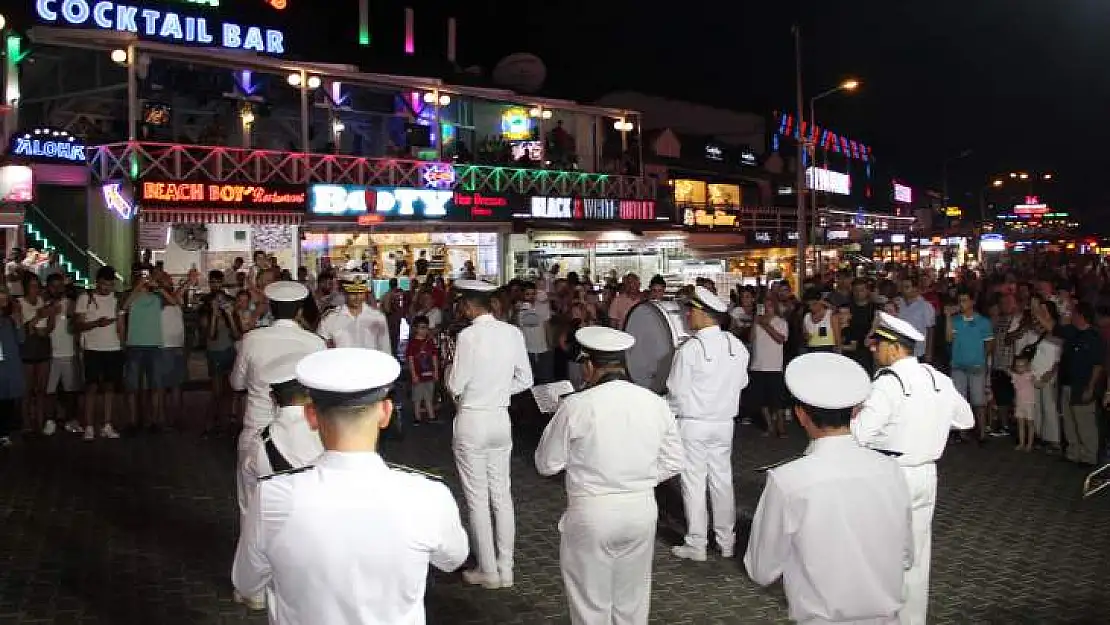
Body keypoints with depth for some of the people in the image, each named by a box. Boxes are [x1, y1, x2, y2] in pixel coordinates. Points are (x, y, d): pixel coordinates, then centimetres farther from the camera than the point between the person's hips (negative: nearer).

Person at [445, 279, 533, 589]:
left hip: (472, 421, -6)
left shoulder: (468, 336, -17)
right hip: (501, 419, 6)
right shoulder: (512, 332, -1)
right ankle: (505, 569, 21)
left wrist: (449, 370, 7)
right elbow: (525, 380, 4)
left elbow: (455, 387, -13)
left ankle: (488, 571, 13)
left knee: (477, 498, 5)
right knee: (502, 494, 13)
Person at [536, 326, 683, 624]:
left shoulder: (576, 405, -15)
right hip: (642, 510, 4)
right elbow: (672, 463, 6)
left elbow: (546, 464, -5)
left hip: (592, 513, -4)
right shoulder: (655, 403, -2)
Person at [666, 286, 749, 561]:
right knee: (722, 479, 15)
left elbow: (677, 392, -12)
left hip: (693, 424, -5)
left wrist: (670, 411, 7)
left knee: (694, 483, 4)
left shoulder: (689, 349, -18)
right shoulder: (737, 345, -1)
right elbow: (741, 382, 7)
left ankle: (696, 545, 12)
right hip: (724, 423, 5)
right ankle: (726, 541, 25)